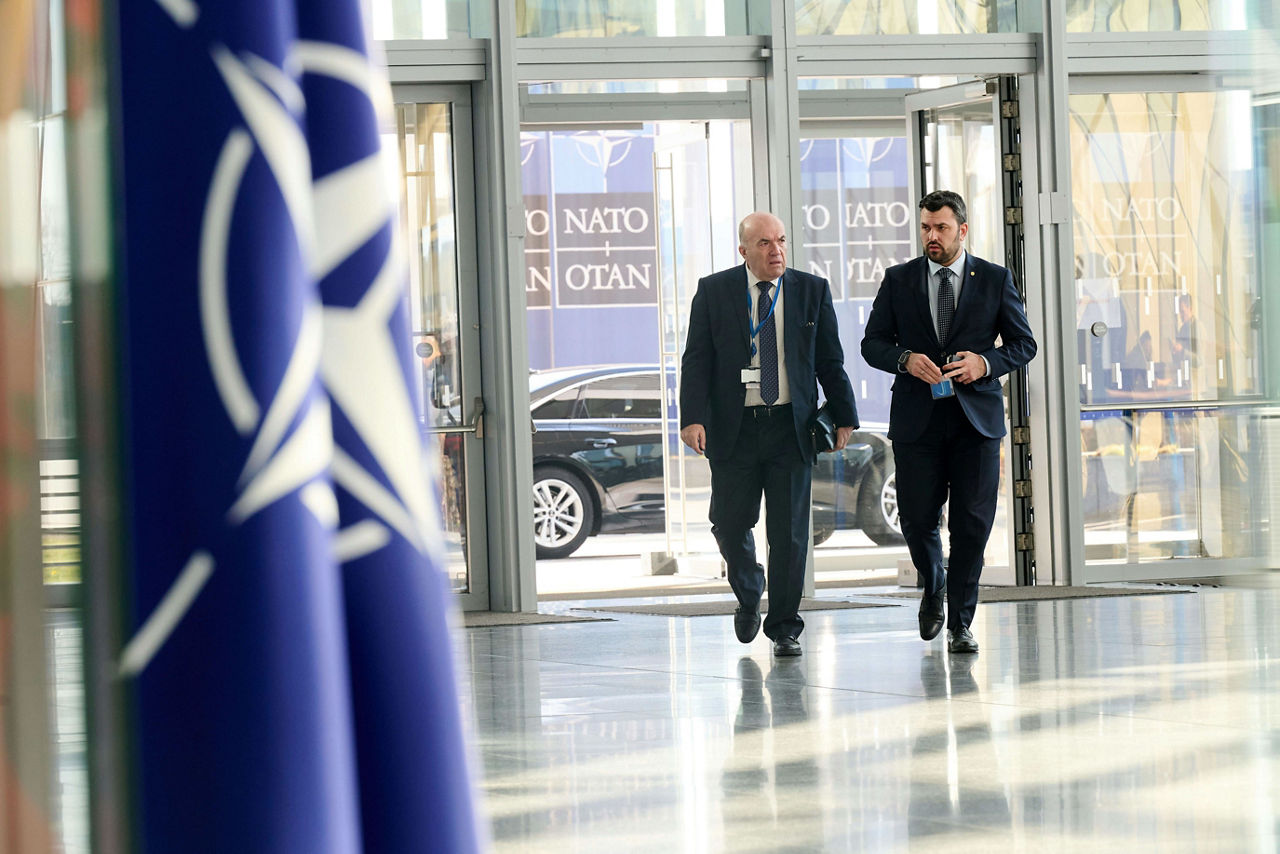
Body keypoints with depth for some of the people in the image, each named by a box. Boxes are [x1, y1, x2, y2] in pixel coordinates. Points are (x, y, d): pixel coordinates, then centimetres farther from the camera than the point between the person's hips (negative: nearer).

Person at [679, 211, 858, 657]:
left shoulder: (812, 290, 5)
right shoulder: (713, 291, 1)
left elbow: (830, 361, 9)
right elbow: (697, 360, -2)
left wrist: (844, 417, 4)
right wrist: (692, 418, -13)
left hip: (791, 426, 0)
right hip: (733, 428, 0)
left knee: (789, 532, -1)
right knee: (729, 525, 2)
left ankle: (784, 627, 10)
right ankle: (748, 596, 32)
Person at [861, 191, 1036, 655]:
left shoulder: (995, 279, 6)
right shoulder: (898, 280, 7)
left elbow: (1024, 343, 8)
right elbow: (872, 343, 8)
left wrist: (985, 363, -11)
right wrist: (905, 359, -13)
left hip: (976, 419, -1)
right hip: (916, 419, 1)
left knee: (972, 524, -4)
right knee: (917, 519, 0)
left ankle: (960, 623, 6)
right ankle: (933, 586, 31)